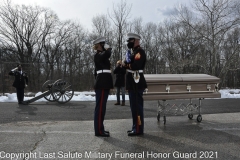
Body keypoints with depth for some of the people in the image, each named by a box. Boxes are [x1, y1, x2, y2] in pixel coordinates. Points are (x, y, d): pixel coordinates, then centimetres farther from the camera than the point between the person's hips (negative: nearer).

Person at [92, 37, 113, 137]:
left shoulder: (100, 55, 22)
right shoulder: (98, 55, -8)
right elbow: (108, 54, -30)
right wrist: (108, 48, -7)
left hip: (103, 83, 10)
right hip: (102, 83, -10)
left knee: (101, 106, 12)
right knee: (100, 106, -8)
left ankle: (100, 128, 19)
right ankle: (99, 130, -3)